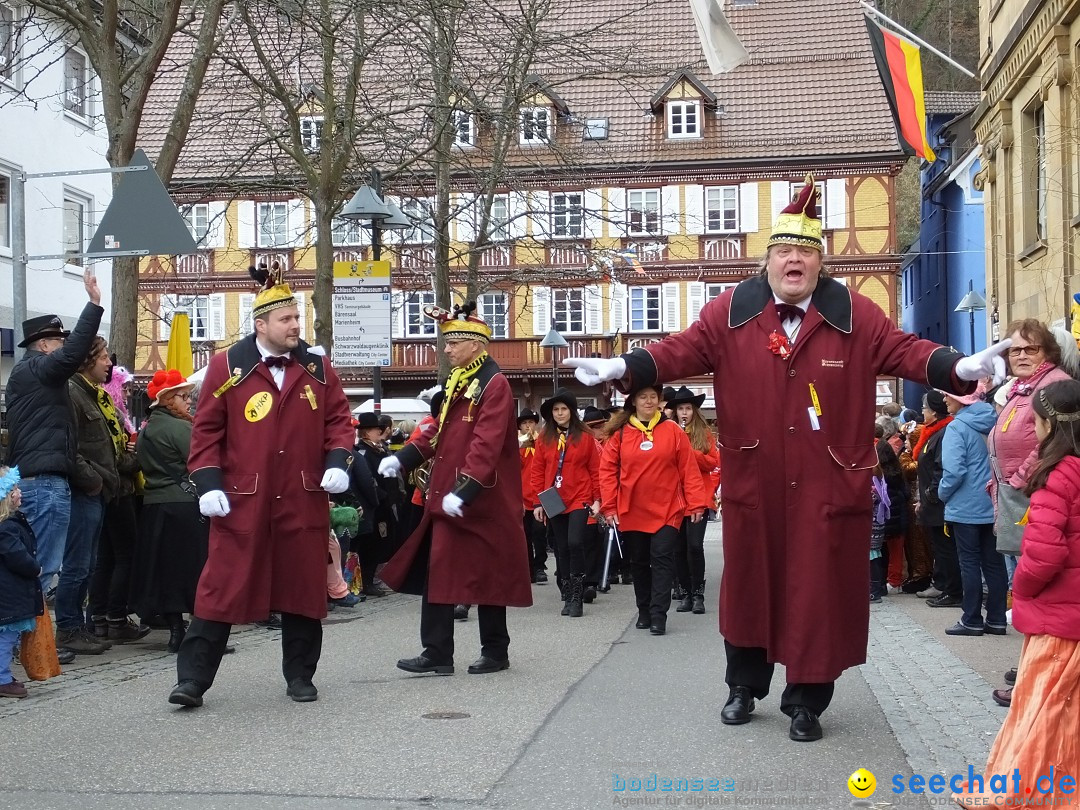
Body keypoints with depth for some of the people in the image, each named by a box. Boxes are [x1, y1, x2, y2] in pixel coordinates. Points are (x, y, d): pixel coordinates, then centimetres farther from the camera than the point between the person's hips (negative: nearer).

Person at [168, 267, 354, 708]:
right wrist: (208, 484, -7)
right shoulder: (227, 367, 0)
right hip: (241, 501, -2)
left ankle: (300, 677, 22)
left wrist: (338, 461, -6)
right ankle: (192, 678, 6)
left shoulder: (317, 366, 6)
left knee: (303, 588, 9)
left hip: (304, 501, 3)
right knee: (222, 589, -1)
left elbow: (338, 419, 10)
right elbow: (206, 430, 1)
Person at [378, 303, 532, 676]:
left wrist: (464, 491, -28)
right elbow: (439, 432, 19)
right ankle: (437, 654, 10)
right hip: (447, 497, 9)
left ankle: (496, 653, 16)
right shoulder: (457, 381, 15)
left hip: (480, 502, -9)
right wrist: (402, 458, 7)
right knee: (436, 572, 6)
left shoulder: (495, 384, -14)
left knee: (487, 575, 3)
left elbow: (486, 446, -23)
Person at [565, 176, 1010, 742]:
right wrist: (624, 368, -20)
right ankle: (744, 687, 32)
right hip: (752, 482, 1)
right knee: (749, 582, 12)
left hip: (828, 485, -1)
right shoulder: (730, 312, 0)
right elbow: (681, 351, -5)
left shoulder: (855, 315, 0)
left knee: (818, 588, 4)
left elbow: (905, 351, -4)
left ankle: (806, 701, 20)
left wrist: (961, 367, -21)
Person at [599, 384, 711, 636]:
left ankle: (658, 615, -6)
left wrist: (696, 503, -6)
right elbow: (607, 470, 1)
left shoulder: (673, 431, -2)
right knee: (639, 562, 12)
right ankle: (644, 612, 24)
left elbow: (689, 469, -2)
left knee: (662, 559, -7)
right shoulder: (620, 433, 1)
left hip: (666, 510, -2)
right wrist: (609, 506, -4)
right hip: (632, 512, 2)